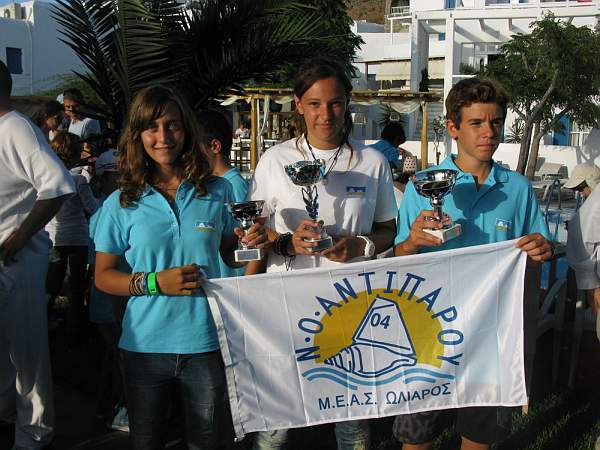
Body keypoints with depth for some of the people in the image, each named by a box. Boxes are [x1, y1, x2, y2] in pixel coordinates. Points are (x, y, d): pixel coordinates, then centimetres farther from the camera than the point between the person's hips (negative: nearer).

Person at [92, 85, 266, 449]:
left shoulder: (217, 192, 0)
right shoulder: (122, 203, -3)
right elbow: (103, 276, 0)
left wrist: (252, 244, -12)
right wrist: (155, 282, -16)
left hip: (207, 342, 1)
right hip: (144, 346, 0)